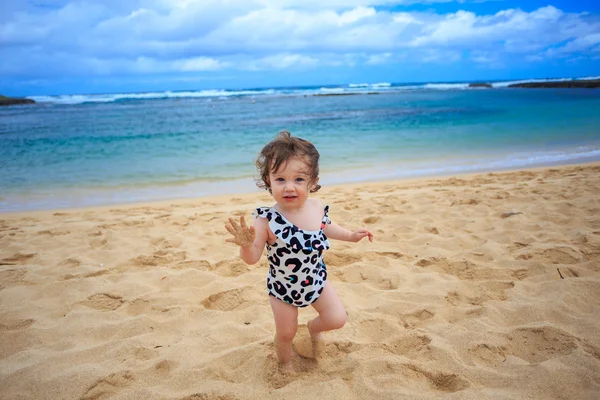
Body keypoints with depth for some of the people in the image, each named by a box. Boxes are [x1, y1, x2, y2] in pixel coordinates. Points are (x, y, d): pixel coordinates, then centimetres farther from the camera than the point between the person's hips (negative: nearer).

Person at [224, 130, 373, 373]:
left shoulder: (317, 208, -16)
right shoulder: (266, 220, -30)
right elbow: (252, 258, -24)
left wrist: (351, 235, 10)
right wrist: (246, 244, -44)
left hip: (316, 279, 4)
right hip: (283, 287, -3)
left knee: (337, 319, 9)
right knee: (286, 334, 13)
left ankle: (313, 327, 43)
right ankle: (285, 362, 46)